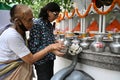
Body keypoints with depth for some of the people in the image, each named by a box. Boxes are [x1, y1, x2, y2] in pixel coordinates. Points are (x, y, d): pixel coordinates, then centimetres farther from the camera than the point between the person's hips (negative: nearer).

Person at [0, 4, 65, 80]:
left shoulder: (21, 31, -1)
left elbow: (31, 49, 0)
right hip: (7, 72, -7)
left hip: (17, 67, 7)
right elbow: (31, 59, -22)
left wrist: (52, 50, -6)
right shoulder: (12, 36, -27)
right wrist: (50, 47, -19)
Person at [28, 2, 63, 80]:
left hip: (50, 58, 8)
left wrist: (56, 42, -1)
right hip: (41, 60, -8)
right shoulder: (36, 24, -19)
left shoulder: (49, 24, 5)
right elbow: (34, 47, -22)